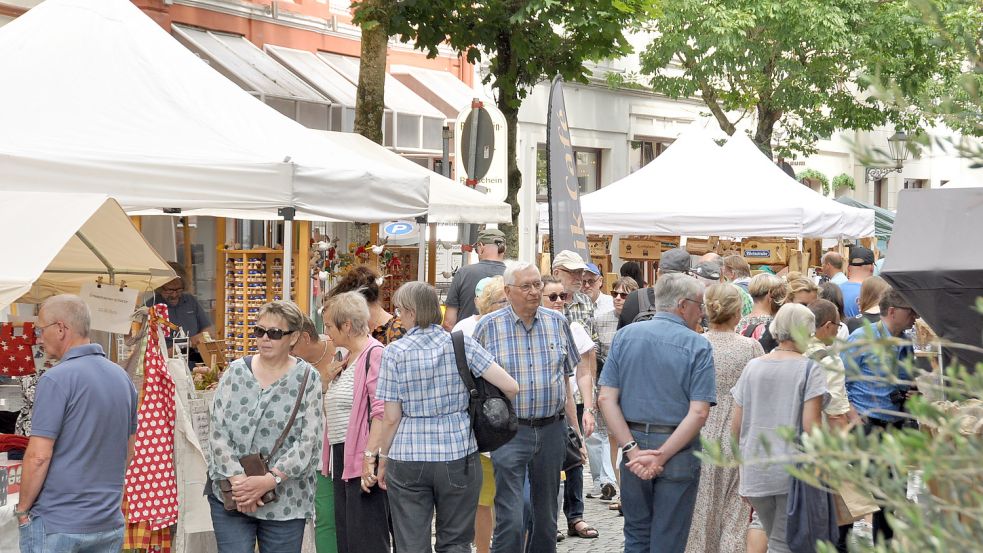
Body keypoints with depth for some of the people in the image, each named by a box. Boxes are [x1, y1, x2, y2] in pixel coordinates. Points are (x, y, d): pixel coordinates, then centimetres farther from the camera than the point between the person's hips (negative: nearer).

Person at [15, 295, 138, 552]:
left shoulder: (56, 379, -14)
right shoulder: (122, 377, 9)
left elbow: (39, 456, -17)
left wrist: (22, 509, -5)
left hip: (57, 525, -7)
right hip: (110, 525, 7)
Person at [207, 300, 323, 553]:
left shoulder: (307, 378, -1)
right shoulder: (236, 372, 5)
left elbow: (309, 442, -7)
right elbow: (218, 431, 0)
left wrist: (270, 480, -17)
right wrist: (238, 479, -13)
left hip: (285, 500, -1)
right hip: (230, 495, 1)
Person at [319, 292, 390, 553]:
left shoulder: (374, 355, -12)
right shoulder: (347, 359, 18)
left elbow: (381, 412, -21)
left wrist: (370, 457, -25)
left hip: (364, 462, -10)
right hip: (342, 457, 10)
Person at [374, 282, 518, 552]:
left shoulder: (394, 352, -5)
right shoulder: (462, 344, -2)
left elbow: (391, 418, -4)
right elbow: (510, 387, -7)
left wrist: (383, 459, 10)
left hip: (408, 458, -1)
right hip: (458, 457, 1)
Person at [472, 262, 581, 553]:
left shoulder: (558, 322, 5)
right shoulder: (488, 326, -3)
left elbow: (565, 376, 13)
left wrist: (574, 425, 10)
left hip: (551, 429, 3)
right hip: (510, 431, -3)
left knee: (547, 515, 13)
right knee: (510, 520, -8)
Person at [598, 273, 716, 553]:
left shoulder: (625, 336, 2)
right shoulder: (697, 346, -8)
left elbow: (606, 399, -5)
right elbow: (698, 412, -16)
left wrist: (632, 449, -10)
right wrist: (661, 456, -16)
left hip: (633, 448, 3)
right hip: (679, 453, -3)